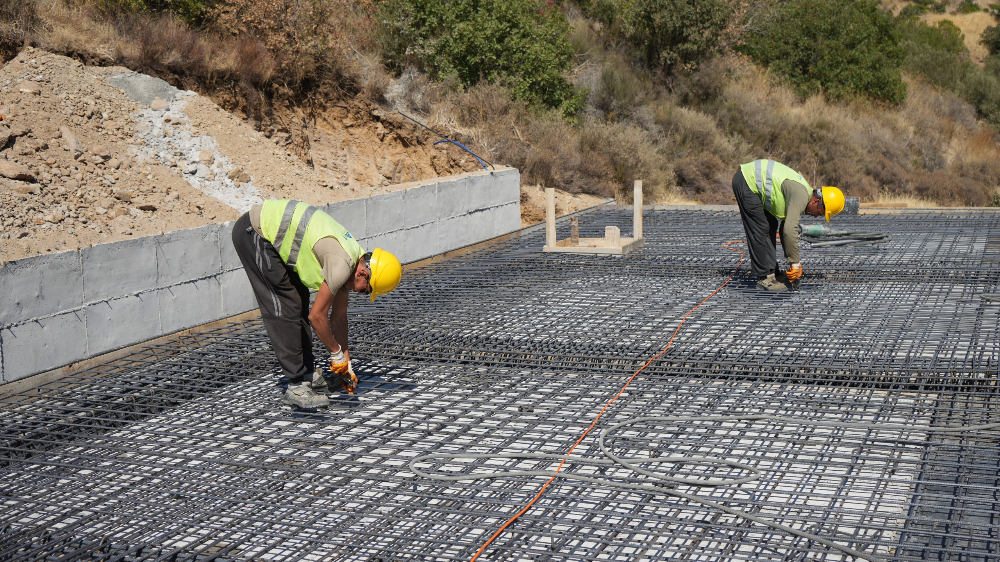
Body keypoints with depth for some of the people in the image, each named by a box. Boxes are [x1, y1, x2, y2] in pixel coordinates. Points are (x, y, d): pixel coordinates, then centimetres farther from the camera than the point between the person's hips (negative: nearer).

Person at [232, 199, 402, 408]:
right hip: (253, 232, -10)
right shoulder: (342, 265, -22)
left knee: (299, 304, 12)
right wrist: (337, 353, -1)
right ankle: (296, 386, -3)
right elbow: (317, 316, -15)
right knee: (284, 310, -9)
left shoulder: (352, 258, 7)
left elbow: (338, 316, 16)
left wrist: (346, 363, 20)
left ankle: (306, 374, 20)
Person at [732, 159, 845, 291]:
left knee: (771, 226, 14)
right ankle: (765, 278, -2)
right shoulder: (801, 196, -19)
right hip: (746, 182, -11)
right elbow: (790, 230, -24)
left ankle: (772, 272, 17)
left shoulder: (801, 196, 12)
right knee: (759, 231, -8)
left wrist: (794, 263, 18)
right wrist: (795, 263, -15)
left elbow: (786, 229, 19)